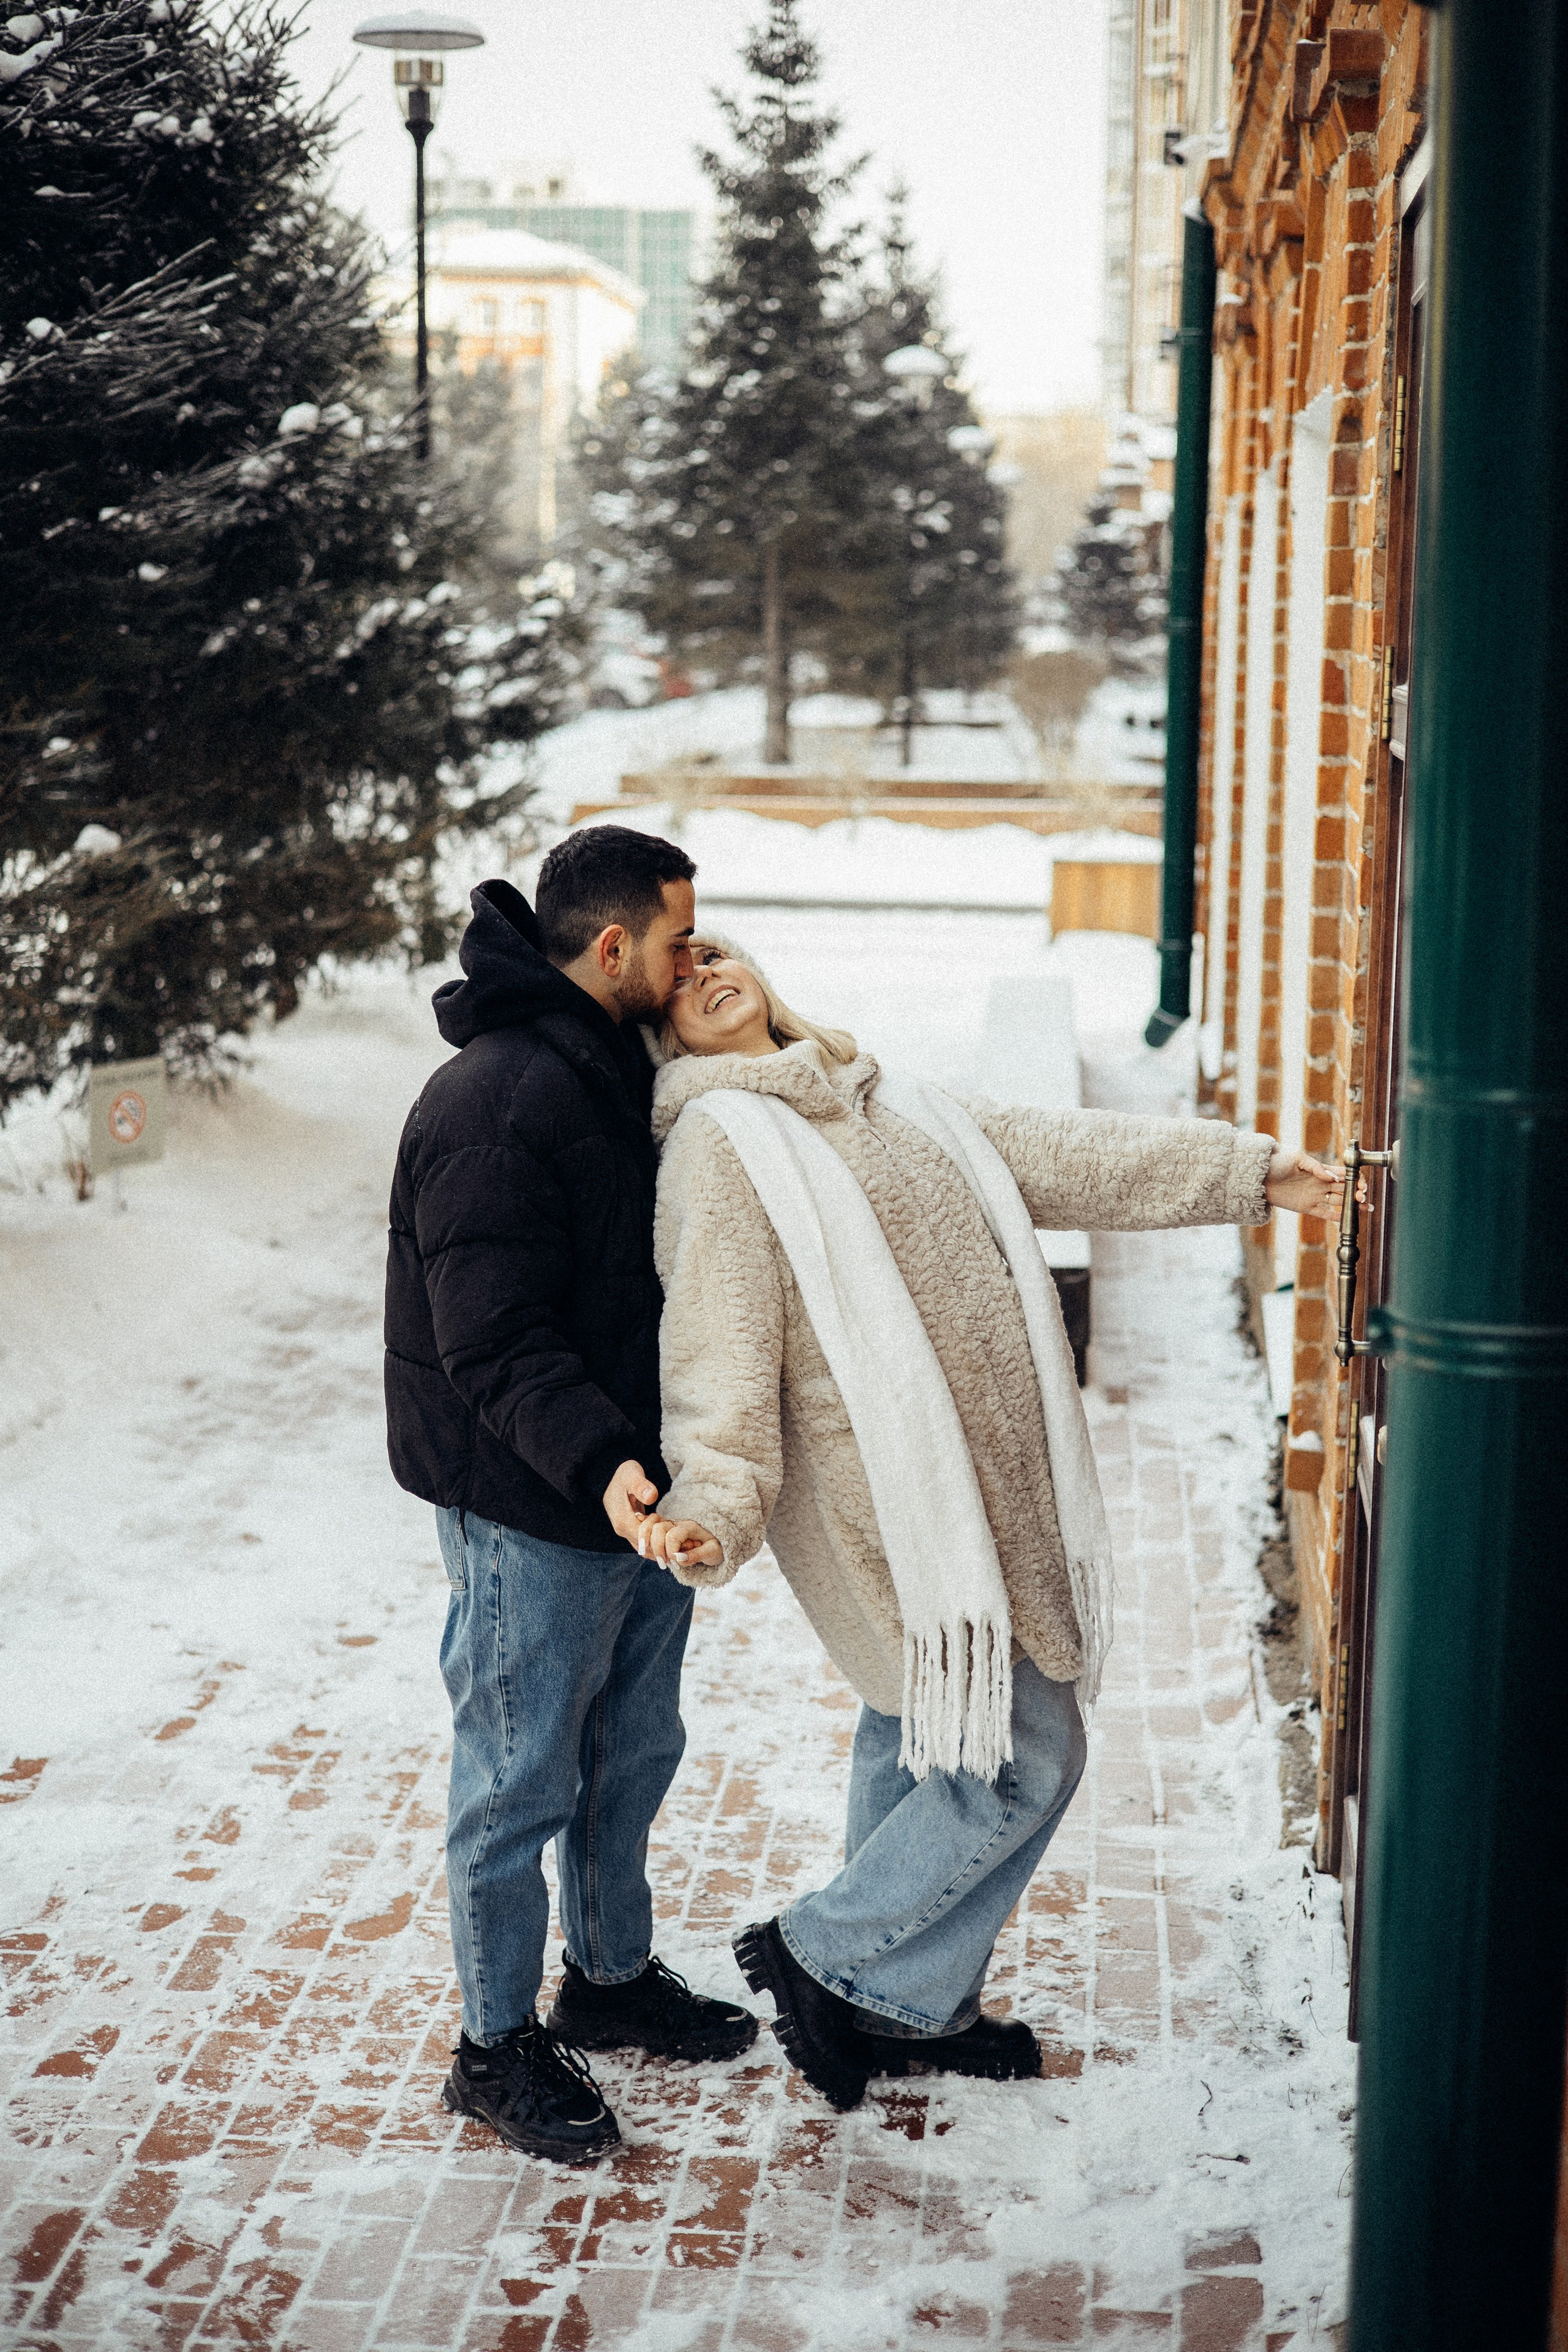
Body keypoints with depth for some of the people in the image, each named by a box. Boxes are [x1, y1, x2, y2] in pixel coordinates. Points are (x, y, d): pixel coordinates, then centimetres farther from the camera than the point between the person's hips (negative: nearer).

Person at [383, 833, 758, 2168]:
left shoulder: (624, 1070, 8)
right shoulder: (492, 1107, -24)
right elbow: (494, 1344, -27)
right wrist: (597, 1461, -39)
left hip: (638, 1483, 9)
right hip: (533, 1512, -9)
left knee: (634, 1752, 21)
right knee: (522, 1781, 4)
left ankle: (614, 1979, 40)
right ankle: (498, 2048, 20)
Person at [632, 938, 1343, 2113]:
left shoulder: (880, 1098, 13)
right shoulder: (717, 1145, -12)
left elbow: (1050, 1154, 15)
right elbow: (720, 1348, -20)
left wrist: (1248, 1171, 13)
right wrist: (711, 1504, -35)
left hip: (981, 1479, 8)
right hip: (897, 1510, -8)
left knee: (922, 1734, 18)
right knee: (1023, 1759, -4)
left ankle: (910, 2001, 34)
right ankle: (824, 1957, 12)